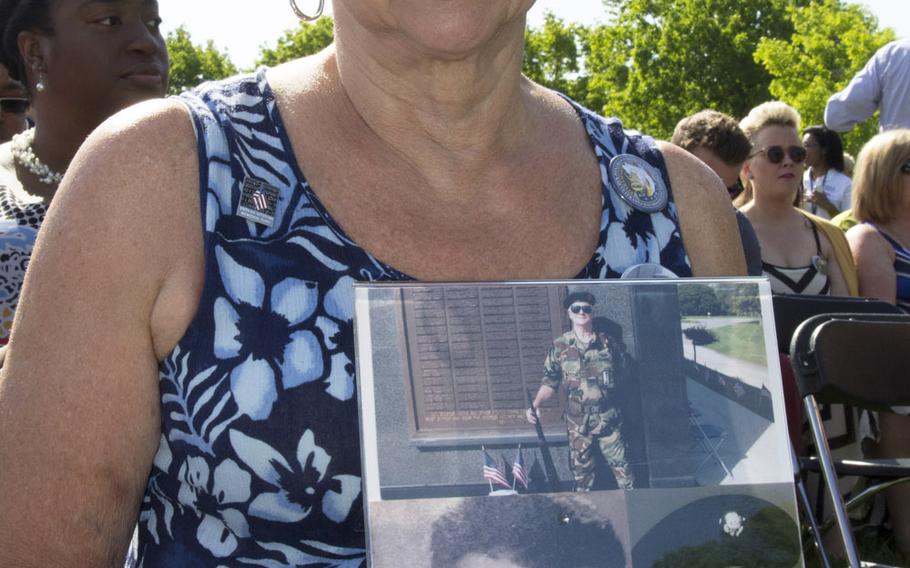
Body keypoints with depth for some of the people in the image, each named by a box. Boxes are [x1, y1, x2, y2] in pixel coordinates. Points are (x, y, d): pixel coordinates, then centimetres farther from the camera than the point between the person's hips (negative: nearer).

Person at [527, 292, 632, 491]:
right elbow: (550, 382, 2)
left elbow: (620, 373, 10)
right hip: (578, 423, 0)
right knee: (582, 471, 7)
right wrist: (534, 405, -14)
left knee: (621, 467, 1)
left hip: (609, 420, 0)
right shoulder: (560, 347, -1)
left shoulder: (605, 342, 3)